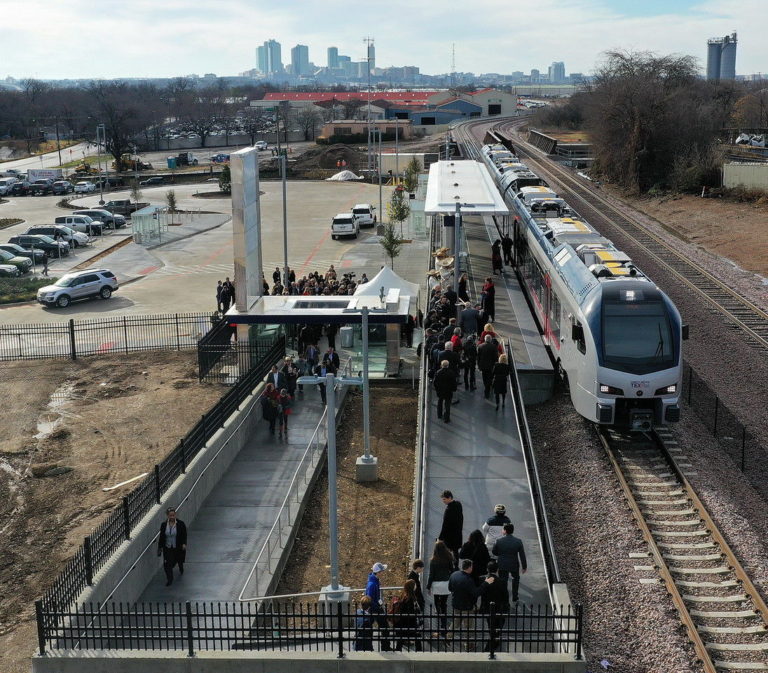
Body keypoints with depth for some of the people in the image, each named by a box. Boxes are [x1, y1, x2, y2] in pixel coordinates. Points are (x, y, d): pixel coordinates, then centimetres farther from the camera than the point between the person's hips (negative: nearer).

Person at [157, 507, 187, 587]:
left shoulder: (181, 524, -12)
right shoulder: (163, 525, -6)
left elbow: (184, 535, -5)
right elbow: (161, 537, 2)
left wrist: (184, 544, -17)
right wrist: (160, 547, 4)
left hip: (178, 548, -1)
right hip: (167, 548, 1)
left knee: (179, 561, 19)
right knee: (168, 564, -7)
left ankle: (181, 570, 55)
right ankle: (169, 579, 11)